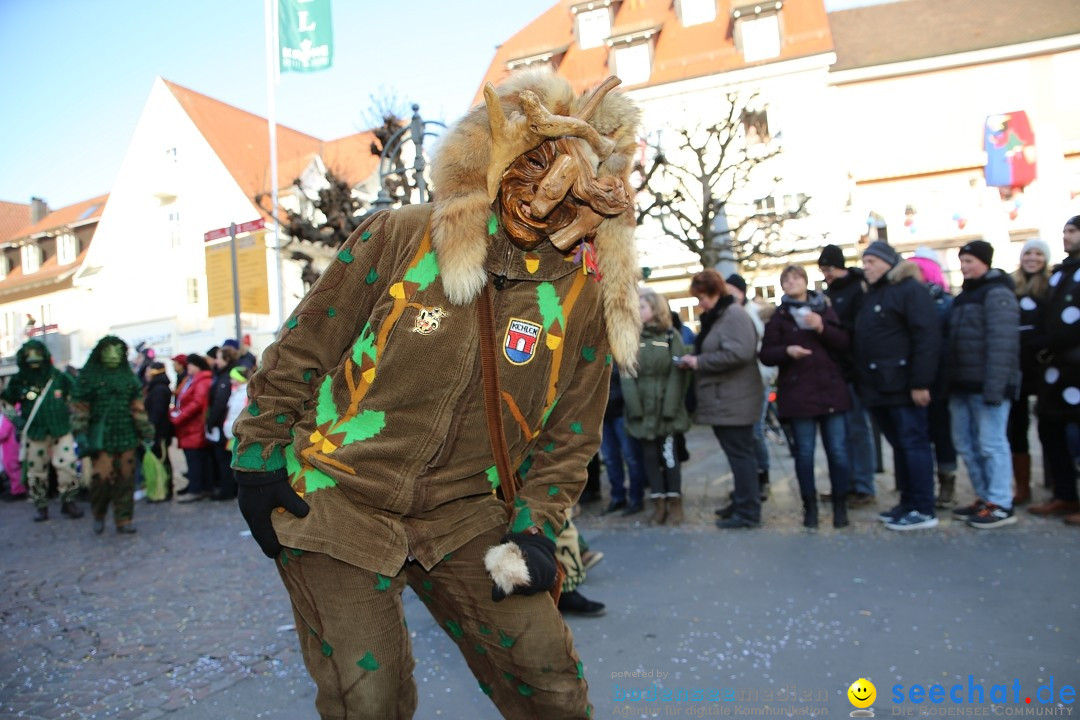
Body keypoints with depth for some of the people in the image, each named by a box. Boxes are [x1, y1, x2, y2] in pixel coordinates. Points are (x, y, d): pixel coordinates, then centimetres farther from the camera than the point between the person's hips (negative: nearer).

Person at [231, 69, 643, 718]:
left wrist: (536, 525, -3)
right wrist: (260, 460, 1)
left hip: (465, 520, 3)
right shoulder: (397, 240, -10)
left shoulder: (583, 297, -4)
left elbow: (569, 433, 5)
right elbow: (300, 353, -1)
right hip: (332, 506, -1)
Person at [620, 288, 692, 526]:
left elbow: (678, 374, -6)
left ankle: (675, 502, 16)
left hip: (665, 408, -2)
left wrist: (669, 407, -15)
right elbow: (626, 375, -2)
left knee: (668, 454, 4)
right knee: (649, 456, 7)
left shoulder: (671, 336, 2)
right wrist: (634, 408, -12)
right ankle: (659, 504, 16)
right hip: (642, 409, 2)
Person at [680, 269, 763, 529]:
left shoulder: (734, 315, -14)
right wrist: (694, 360, 4)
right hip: (722, 400, 10)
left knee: (739, 454, -4)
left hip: (734, 401, -10)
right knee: (737, 453, 15)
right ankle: (744, 502, 25)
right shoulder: (714, 317, 17)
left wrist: (699, 361, -20)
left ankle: (748, 512, 3)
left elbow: (739, 352, -27)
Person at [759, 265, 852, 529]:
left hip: (830, 389, 1)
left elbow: (844, 344, 3)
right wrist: (786, 351, -19)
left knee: (838, 451, 2)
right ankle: (810, 506, 15)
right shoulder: (778, 317, 4)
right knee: (804, 453, 3)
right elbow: (766, 355, 0)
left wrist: (822, 328, -13)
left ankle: (840, 505, 16)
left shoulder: (824, 309, 9)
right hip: (798, 393, -1)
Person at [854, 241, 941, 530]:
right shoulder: (870, 296, 19)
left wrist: (921, 382, -21)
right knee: (899, 445, 13)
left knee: (913, 444, -3)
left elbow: (927, 336, -16)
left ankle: (923, 510, 4)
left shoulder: (909, 289, -7)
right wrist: (863, 382, 12)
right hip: (878, 386, 8)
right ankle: (907, 502, 22)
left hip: (902, 384, -8)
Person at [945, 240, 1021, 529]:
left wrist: (994, 388, -23)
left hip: (986, 385, -9)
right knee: (966, 443, 12)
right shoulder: (964, 296, 19)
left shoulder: (997, 293, -8)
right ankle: (984, 497, 23)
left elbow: (1002, 345, -18)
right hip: (963, 384, 9)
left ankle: (1000, 505, 5)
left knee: (991, 443, -3)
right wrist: (952, 381, 14)